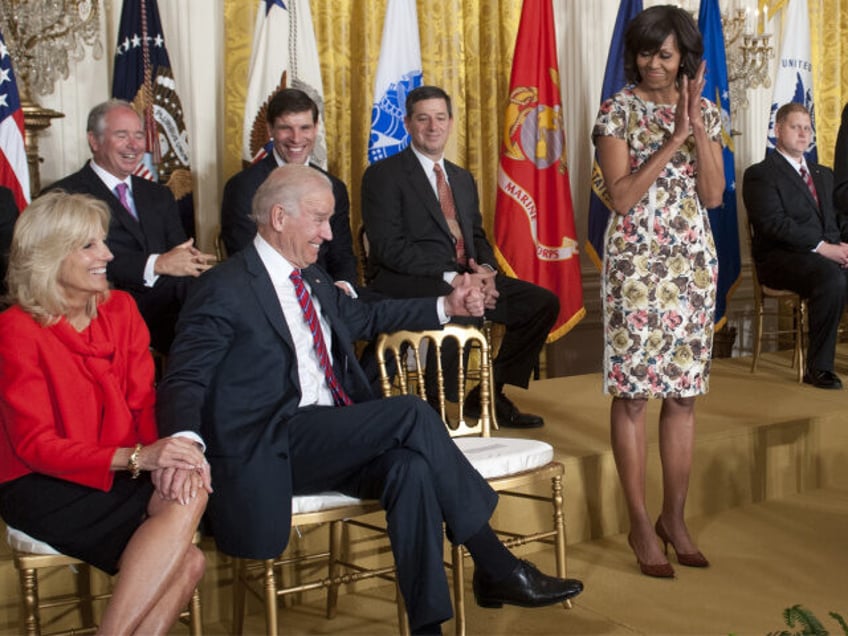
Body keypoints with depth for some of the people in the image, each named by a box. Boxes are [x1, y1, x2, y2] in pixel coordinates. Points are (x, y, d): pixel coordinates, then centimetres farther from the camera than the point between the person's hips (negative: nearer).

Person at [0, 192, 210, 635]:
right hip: (44, 488, -6)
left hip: (122, 476, 6)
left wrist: (165, 453, -21)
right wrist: (135, 457, -27)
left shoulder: (120, 308, 8)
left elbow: (144, 402, 3)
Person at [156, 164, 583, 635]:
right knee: (411, 413, -22)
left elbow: (365, 316, 37)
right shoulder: (225, 290, -6)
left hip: (334, 444, 7)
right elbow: (184, 382, -14)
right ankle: (496, 568, -13)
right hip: (269, 453, -7)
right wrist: (187, 443, -35)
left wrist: (446, 307, 28)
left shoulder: (312, 279, 19)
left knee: (411, 465, -25)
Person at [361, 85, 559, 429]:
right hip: (407, 283, -8)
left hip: (464, 277, 8)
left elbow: (477, 237, 21)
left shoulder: (462, 178, 22)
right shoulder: (383, 175, -2)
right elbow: (388, 247, -12)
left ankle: (488, 395, 4)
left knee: (543, 302, -5)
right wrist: (449, 277, -21)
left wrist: (485, 269, -5)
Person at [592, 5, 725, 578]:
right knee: (633, 393, -2)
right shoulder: (618, 110, -3)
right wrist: (674, 139, -16)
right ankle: (641, 525, 8)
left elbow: (714, 196, -1)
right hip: (636, 260, -4)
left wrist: (698, 127, -9)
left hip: (693, 261, 4)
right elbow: (622, 196, -13)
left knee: (684, 393, 7)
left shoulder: (706, 112, 8)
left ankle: (675, 517, 19)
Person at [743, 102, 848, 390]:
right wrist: (821, 247, -20)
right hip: (782, 258, -6)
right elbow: (775, 223, -11)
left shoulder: (823, 174, 27)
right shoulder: (759, 175, 2)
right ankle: (818, 367, -27)